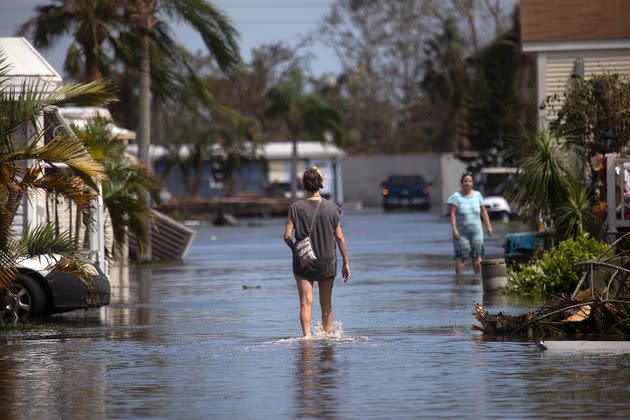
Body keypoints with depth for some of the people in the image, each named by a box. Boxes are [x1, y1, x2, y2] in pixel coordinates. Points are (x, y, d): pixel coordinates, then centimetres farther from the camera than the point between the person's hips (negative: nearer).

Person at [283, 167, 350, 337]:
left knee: (306, 302, -3)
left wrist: (295, 249, 10)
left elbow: (287, 236, -12)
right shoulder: (331, 208, -6)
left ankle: (307, 335, -18)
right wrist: (346, 262, 5)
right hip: (327, 262, 1)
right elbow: (339, 237, -2)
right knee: (326, 303, 15)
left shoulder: (296, 208, -9)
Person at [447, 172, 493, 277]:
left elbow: (483, 211, 15)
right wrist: (454, 229, -20)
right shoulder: (456, 197, -5)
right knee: (462, 257, -9)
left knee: (476, 256, 1)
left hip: (476, 231, 4)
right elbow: (452, 213, -11)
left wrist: (488, 226, 10)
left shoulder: (477, 195, 8)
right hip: (461, 233, -3)